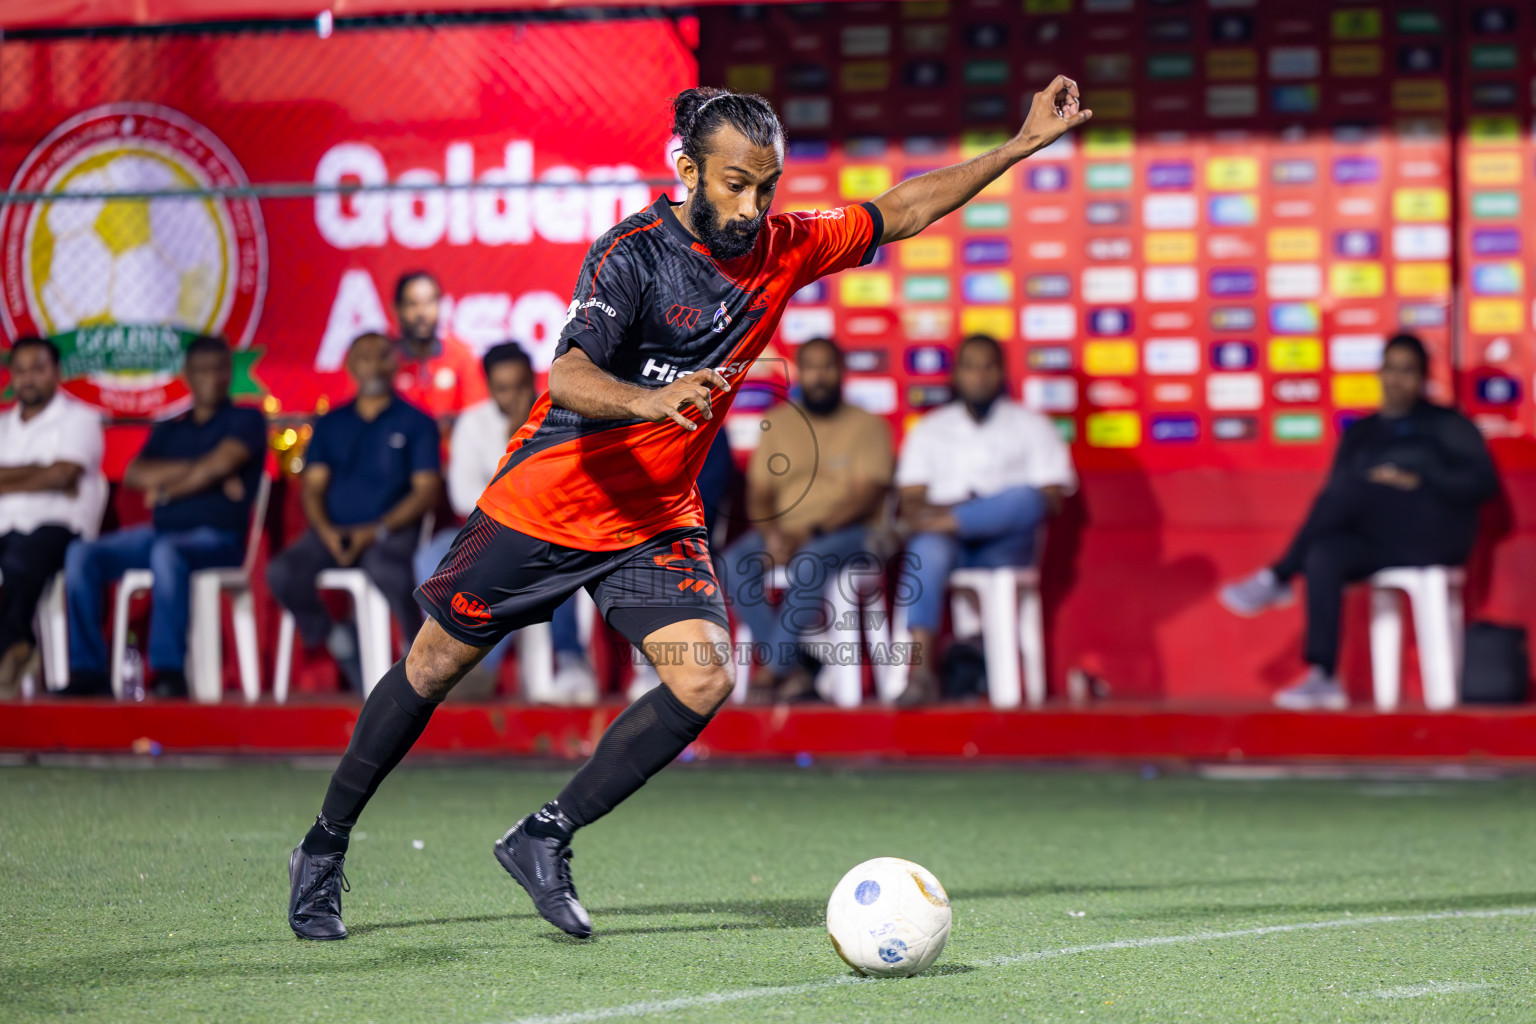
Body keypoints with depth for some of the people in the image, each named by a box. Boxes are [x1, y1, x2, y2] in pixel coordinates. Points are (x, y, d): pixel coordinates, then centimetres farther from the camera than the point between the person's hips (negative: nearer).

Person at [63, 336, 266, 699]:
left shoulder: (245, 420, 8)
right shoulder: (167, 430, 22)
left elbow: (221, 463, -10)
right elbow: (133, 475, 6)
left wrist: (165, 488, 1)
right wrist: (196, 470, -5)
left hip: (215, 538, -6)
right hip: (160, 532, 6)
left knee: (167, 553, -40)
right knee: (82, 554, -17)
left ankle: (169, 671, -42)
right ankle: (88, 669, -21)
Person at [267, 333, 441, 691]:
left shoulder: (416, 423, 8)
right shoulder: (331, 425, 18)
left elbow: (426, 491, 0)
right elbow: (313, 486, 11)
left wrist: (375, 531, -13)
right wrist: (326, 531, -10)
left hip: (389, 532, -4)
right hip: (332, 532, 4)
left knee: (385, 569, -40)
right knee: (282, 573, -27)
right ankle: (334, 637, -1)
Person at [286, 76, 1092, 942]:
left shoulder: (782, 251, -4)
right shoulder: (634, 252, -21)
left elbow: (903, 212, 8)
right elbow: (568, 376, -33)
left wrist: (1022, 147, 3)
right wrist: (649, 400, -53)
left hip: (658, 519, 5)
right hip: (546, 504, -5)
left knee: (705, 681, -16)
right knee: (436, 665, 7)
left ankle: (545, 839, -2)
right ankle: (325, 852, 24)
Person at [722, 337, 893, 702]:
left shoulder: (867, 426, 0)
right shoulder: (777, 423, 12)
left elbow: (865, 498, -10)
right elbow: (758, 494, 8)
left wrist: (810, 533, -22)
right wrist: (772, 534, -14)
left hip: (847, 533, -4)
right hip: (783, 532, 4)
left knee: (810, 563, -38)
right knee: (734, 564, -27)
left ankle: (771, 670, -29)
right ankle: (792, 670, -25)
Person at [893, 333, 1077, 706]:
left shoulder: (1030, 426, 17)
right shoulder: (929, 430, 24)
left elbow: (1050, 497, 3)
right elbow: (911, 498, 14)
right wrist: (920, 513, -14)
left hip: (1003, 546, -1)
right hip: (948, 548, 1)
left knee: (1025, 497, -34)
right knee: (927, 550, -39)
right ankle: (919, 671, -51)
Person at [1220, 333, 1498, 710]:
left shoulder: (1445, 425, 10)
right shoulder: (1361, 433, 22)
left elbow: (1483, 482, -2)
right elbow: (1334, 492, 15)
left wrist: (1416, 482, -12)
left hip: (1435, 536, -4)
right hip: (1383, 543, 4)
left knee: (1352, 485, -29)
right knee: (1323, 556, -32)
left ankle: (1276, 580, -20)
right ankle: (1323, 679, -38)